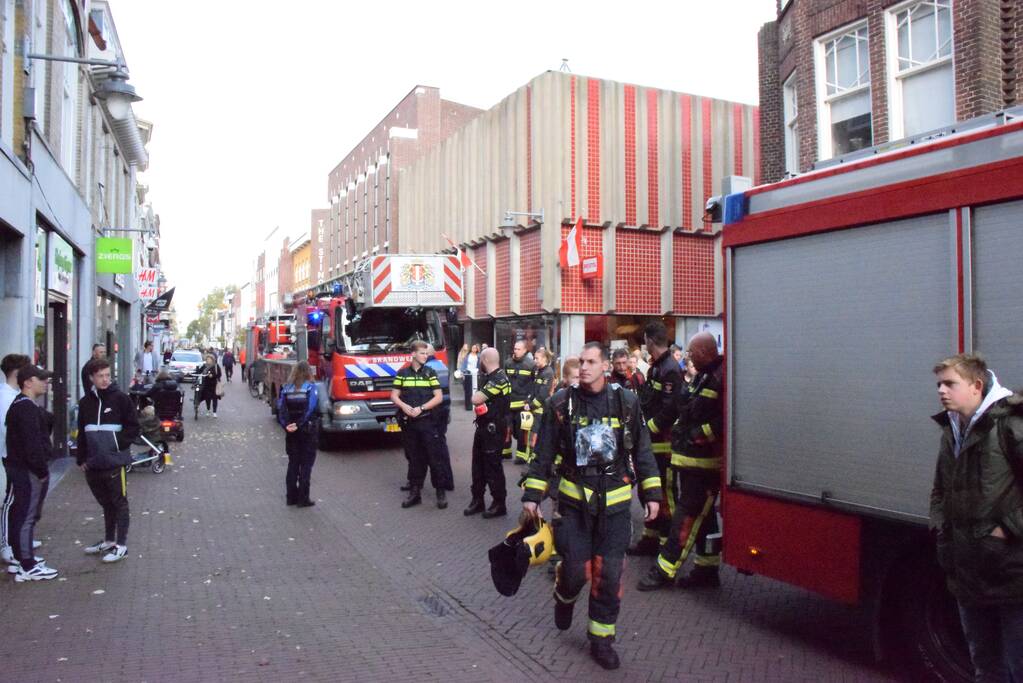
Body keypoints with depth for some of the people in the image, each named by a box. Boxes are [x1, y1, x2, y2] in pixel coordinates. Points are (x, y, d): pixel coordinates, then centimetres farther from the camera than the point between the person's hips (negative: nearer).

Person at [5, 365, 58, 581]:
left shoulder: (24, 405, 16)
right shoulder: (26, 408, -18)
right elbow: (32, 442, -23)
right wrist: (42, 470, -19)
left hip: (23, 468, 11)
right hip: (29, 471, -11)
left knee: (23, 514, 18)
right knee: (27, 516, -7)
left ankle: (24, 557, 30)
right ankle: (28, 567, -3)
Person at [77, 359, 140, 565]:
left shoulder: (120, 399, -6)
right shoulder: (86, 402, 9)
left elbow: (134, 428, -5)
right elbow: (82, 434, 15)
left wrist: (117, 444, -15)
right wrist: (81, 459, 10)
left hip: (115, 462, -5)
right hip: (93, 464, 5)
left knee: (119, 503, 3)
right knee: (106, 504, 17)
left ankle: (121, 545, 10)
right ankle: (109, 541, 30)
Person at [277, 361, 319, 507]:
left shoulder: (287, 388, 5)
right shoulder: (311, 387, -7)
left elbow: (281, 407, -6)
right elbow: (311, 409, -19)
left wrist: (286, 425, -15)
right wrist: (299, 425, -19)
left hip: (291, 431, 4)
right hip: (308, 431, -4)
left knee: (292, 463, 14)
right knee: (306, 465, 2)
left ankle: (291, 496, 17)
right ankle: (303, 498, 2)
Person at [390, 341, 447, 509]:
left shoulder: (430, 373, 2)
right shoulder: (402, 373, 6)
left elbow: (439, 397, -2)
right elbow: (394, 396, 8)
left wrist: (421, 408, -12)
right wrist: (404, 406, -13)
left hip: (427, 421, -2)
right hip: (408, 422, 2)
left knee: (434, 457, -3)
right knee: (413, 458, 9)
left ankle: (441, 492, 5)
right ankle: (415, 491, 17)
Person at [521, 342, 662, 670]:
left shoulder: (626, 402, -1)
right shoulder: (562, 403, -3)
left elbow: (642, 450, 5)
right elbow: (544, 452, 1)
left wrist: (652, 494, 3)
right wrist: (531, 495, -1)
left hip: (615, 503, 1)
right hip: (574, 499, -1)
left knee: (609, 575, 3)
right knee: (575, 569, 0)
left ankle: (601, 639, 21)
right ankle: (564, 597, 36)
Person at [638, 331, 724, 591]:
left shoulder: (721, 378, -16)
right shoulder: (702, 377, 16)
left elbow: (726, 419, -25)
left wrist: (699, 434, -20)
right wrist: (679, 430, 12)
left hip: (705, 462, -10)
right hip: (690, 459, 10)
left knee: (688, 516, -4)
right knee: (704, 516, 15)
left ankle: (664, 571, 0)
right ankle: (707, 571, 24)